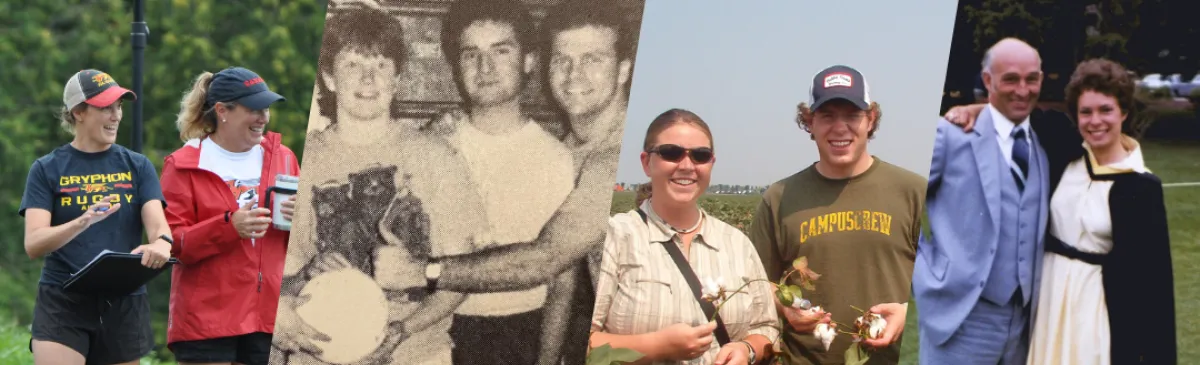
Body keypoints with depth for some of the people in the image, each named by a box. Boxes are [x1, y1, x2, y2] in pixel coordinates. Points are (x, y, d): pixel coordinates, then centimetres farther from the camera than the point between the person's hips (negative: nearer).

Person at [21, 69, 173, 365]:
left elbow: (157, 224, -4)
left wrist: (161, 243, -30)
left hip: (124, 304, 3)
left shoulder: (137, 166, 9)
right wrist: (84, 221, -28)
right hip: (62, 303, -2)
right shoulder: (47, 169, 2)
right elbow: (33, 244, -8)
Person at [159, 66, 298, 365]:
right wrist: (228, 226, -21)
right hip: (207, 316, -4)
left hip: (269, 316, 4)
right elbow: (170, 242, -7)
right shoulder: (184, 165, -1)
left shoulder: (282, 158, 11)